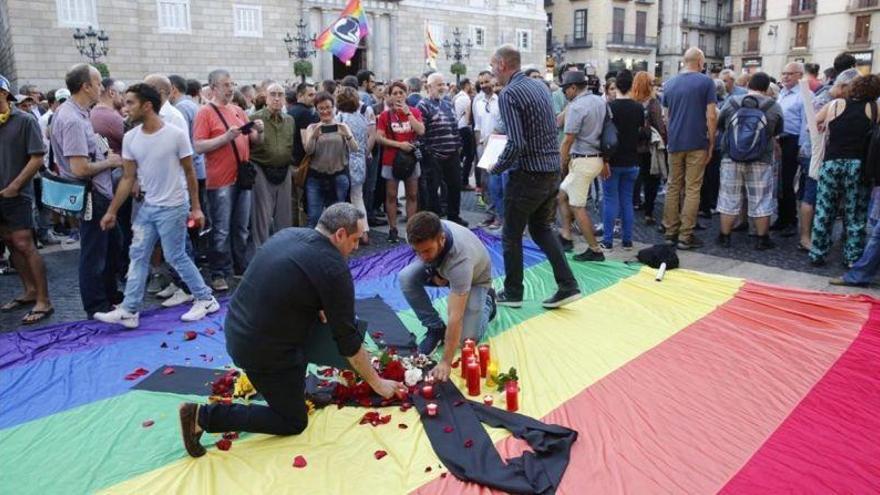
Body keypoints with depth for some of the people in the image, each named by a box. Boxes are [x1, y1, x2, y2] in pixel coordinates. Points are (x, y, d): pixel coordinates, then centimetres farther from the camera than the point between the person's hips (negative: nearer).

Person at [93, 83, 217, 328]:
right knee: (138, 256, 6)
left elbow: (189, 173, -6)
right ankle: (129, 311, 13)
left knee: (176, 257, -1)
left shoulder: (176, 135, -14)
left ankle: (205, 299, 15)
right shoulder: (130, 138, 0)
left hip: (173, 207, -6)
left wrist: (196, 207, -6)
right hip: (147, 206, 6)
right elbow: (128, 178, 4)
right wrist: (111, 211, 4)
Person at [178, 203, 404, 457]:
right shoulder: (333, 268, -19)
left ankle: (293, 385, 25)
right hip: (262, 350, -9)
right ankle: (204, 416, 2)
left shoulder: (288, 234, 3)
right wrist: (377, 383, 0)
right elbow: (348, 339, -12)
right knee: (294, 422, 9)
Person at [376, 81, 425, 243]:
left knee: (412, 195, 6)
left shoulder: (414, 111, 3)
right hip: (391, 159, -2)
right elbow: (379, 137, -8)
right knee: (391, 196, 2)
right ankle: (393, 229, 9)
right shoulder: (385, 115, -2)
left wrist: (408, 113, -14)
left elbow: (421, 131, -11)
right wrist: (399, 144, -17)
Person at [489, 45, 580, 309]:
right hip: (552, 171, 8)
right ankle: (567, 285, 14)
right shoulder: (540, 85, 10)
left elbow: (516, 144, -24)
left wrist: (496, 168, -8)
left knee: (511, 236, 9)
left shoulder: (508, 94, -16)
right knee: (542, 229, 21)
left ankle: (512, 293, 20)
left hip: (528, 175, -8)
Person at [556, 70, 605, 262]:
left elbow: (568, 140, -15)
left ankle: (594, 250, 4)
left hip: (582, 160, -9)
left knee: (578, 207, -1)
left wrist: (561, 165, -5)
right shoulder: (600, 101, 10)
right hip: (597, 158, 9)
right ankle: (566, 236, 21)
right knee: (562, 193, 19)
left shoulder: (576, 106, -16)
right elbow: (604, 131, 13)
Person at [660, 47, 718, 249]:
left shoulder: (669, 84, 8)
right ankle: (685, 236, 0)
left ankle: (671, 231, 13)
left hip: (675, 143, 4)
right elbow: (711, 116, -8)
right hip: (697, 143, -4)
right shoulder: (706, 82, -5)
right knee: (692, 189, 0)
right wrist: (712, 142, 0)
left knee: (673, 187, 11)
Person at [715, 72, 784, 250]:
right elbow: (777, 132, 9)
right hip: (761, 160, -1)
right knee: (761, 201, 7)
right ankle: (762, 239, 13)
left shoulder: (731, 102, -2)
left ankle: (725, 237, 14)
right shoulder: (774, 107, -3)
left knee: (730, 199, 9)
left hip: (731, 157, 1)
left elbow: (719, 124, 11)